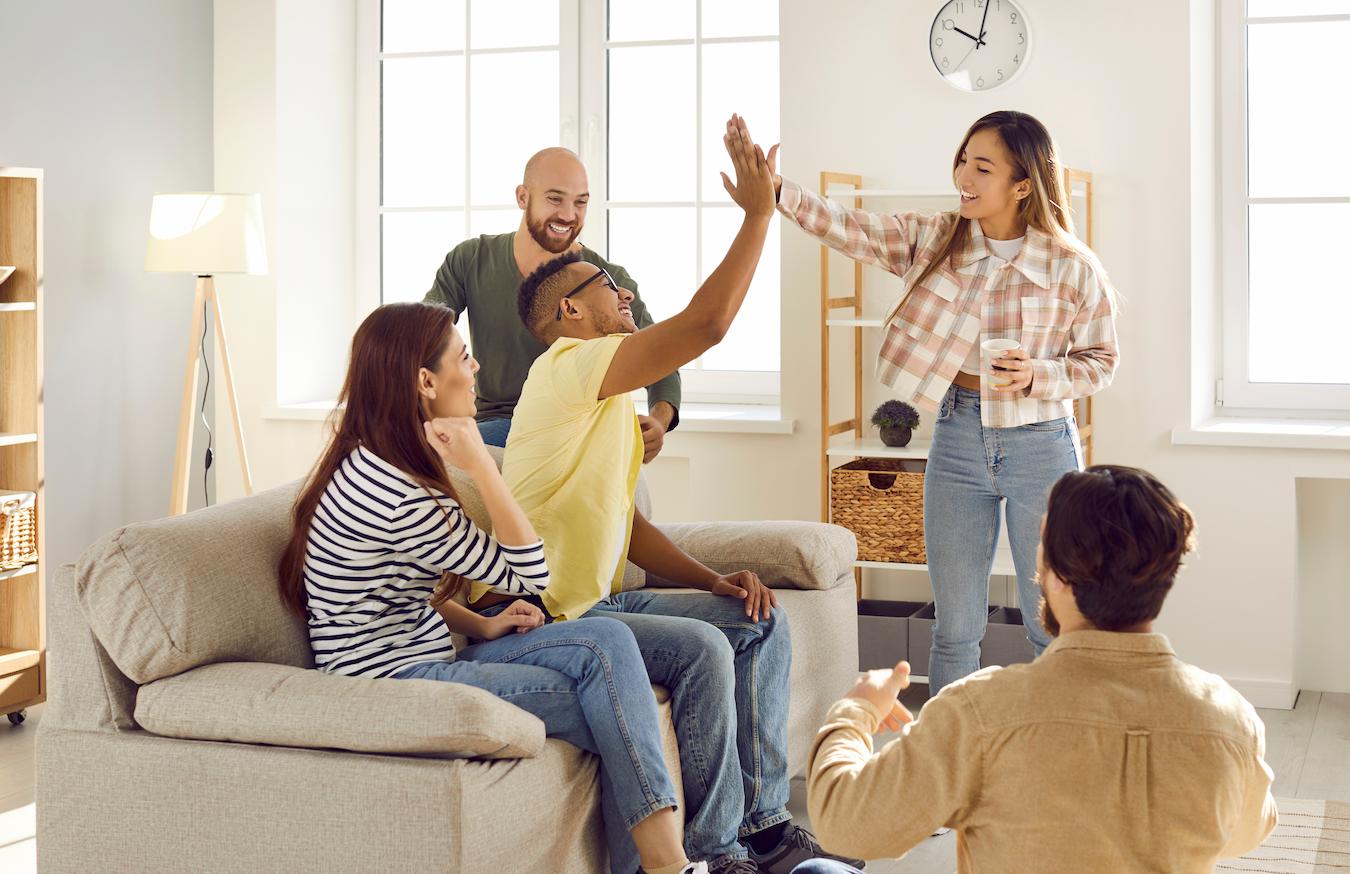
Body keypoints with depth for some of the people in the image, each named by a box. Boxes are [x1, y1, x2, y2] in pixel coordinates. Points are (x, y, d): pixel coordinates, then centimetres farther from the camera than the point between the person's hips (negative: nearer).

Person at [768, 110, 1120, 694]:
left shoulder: (1074, 268, -7)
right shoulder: (934, 240, 0)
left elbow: (1100, 360, 0)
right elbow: (848, 230, -9)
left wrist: (1037, 376, -18)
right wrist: (776, 190, -23)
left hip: (1040, 447, -2)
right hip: (956, 442, 3)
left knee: (1053, 627, 7)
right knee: (955, 629, 10)